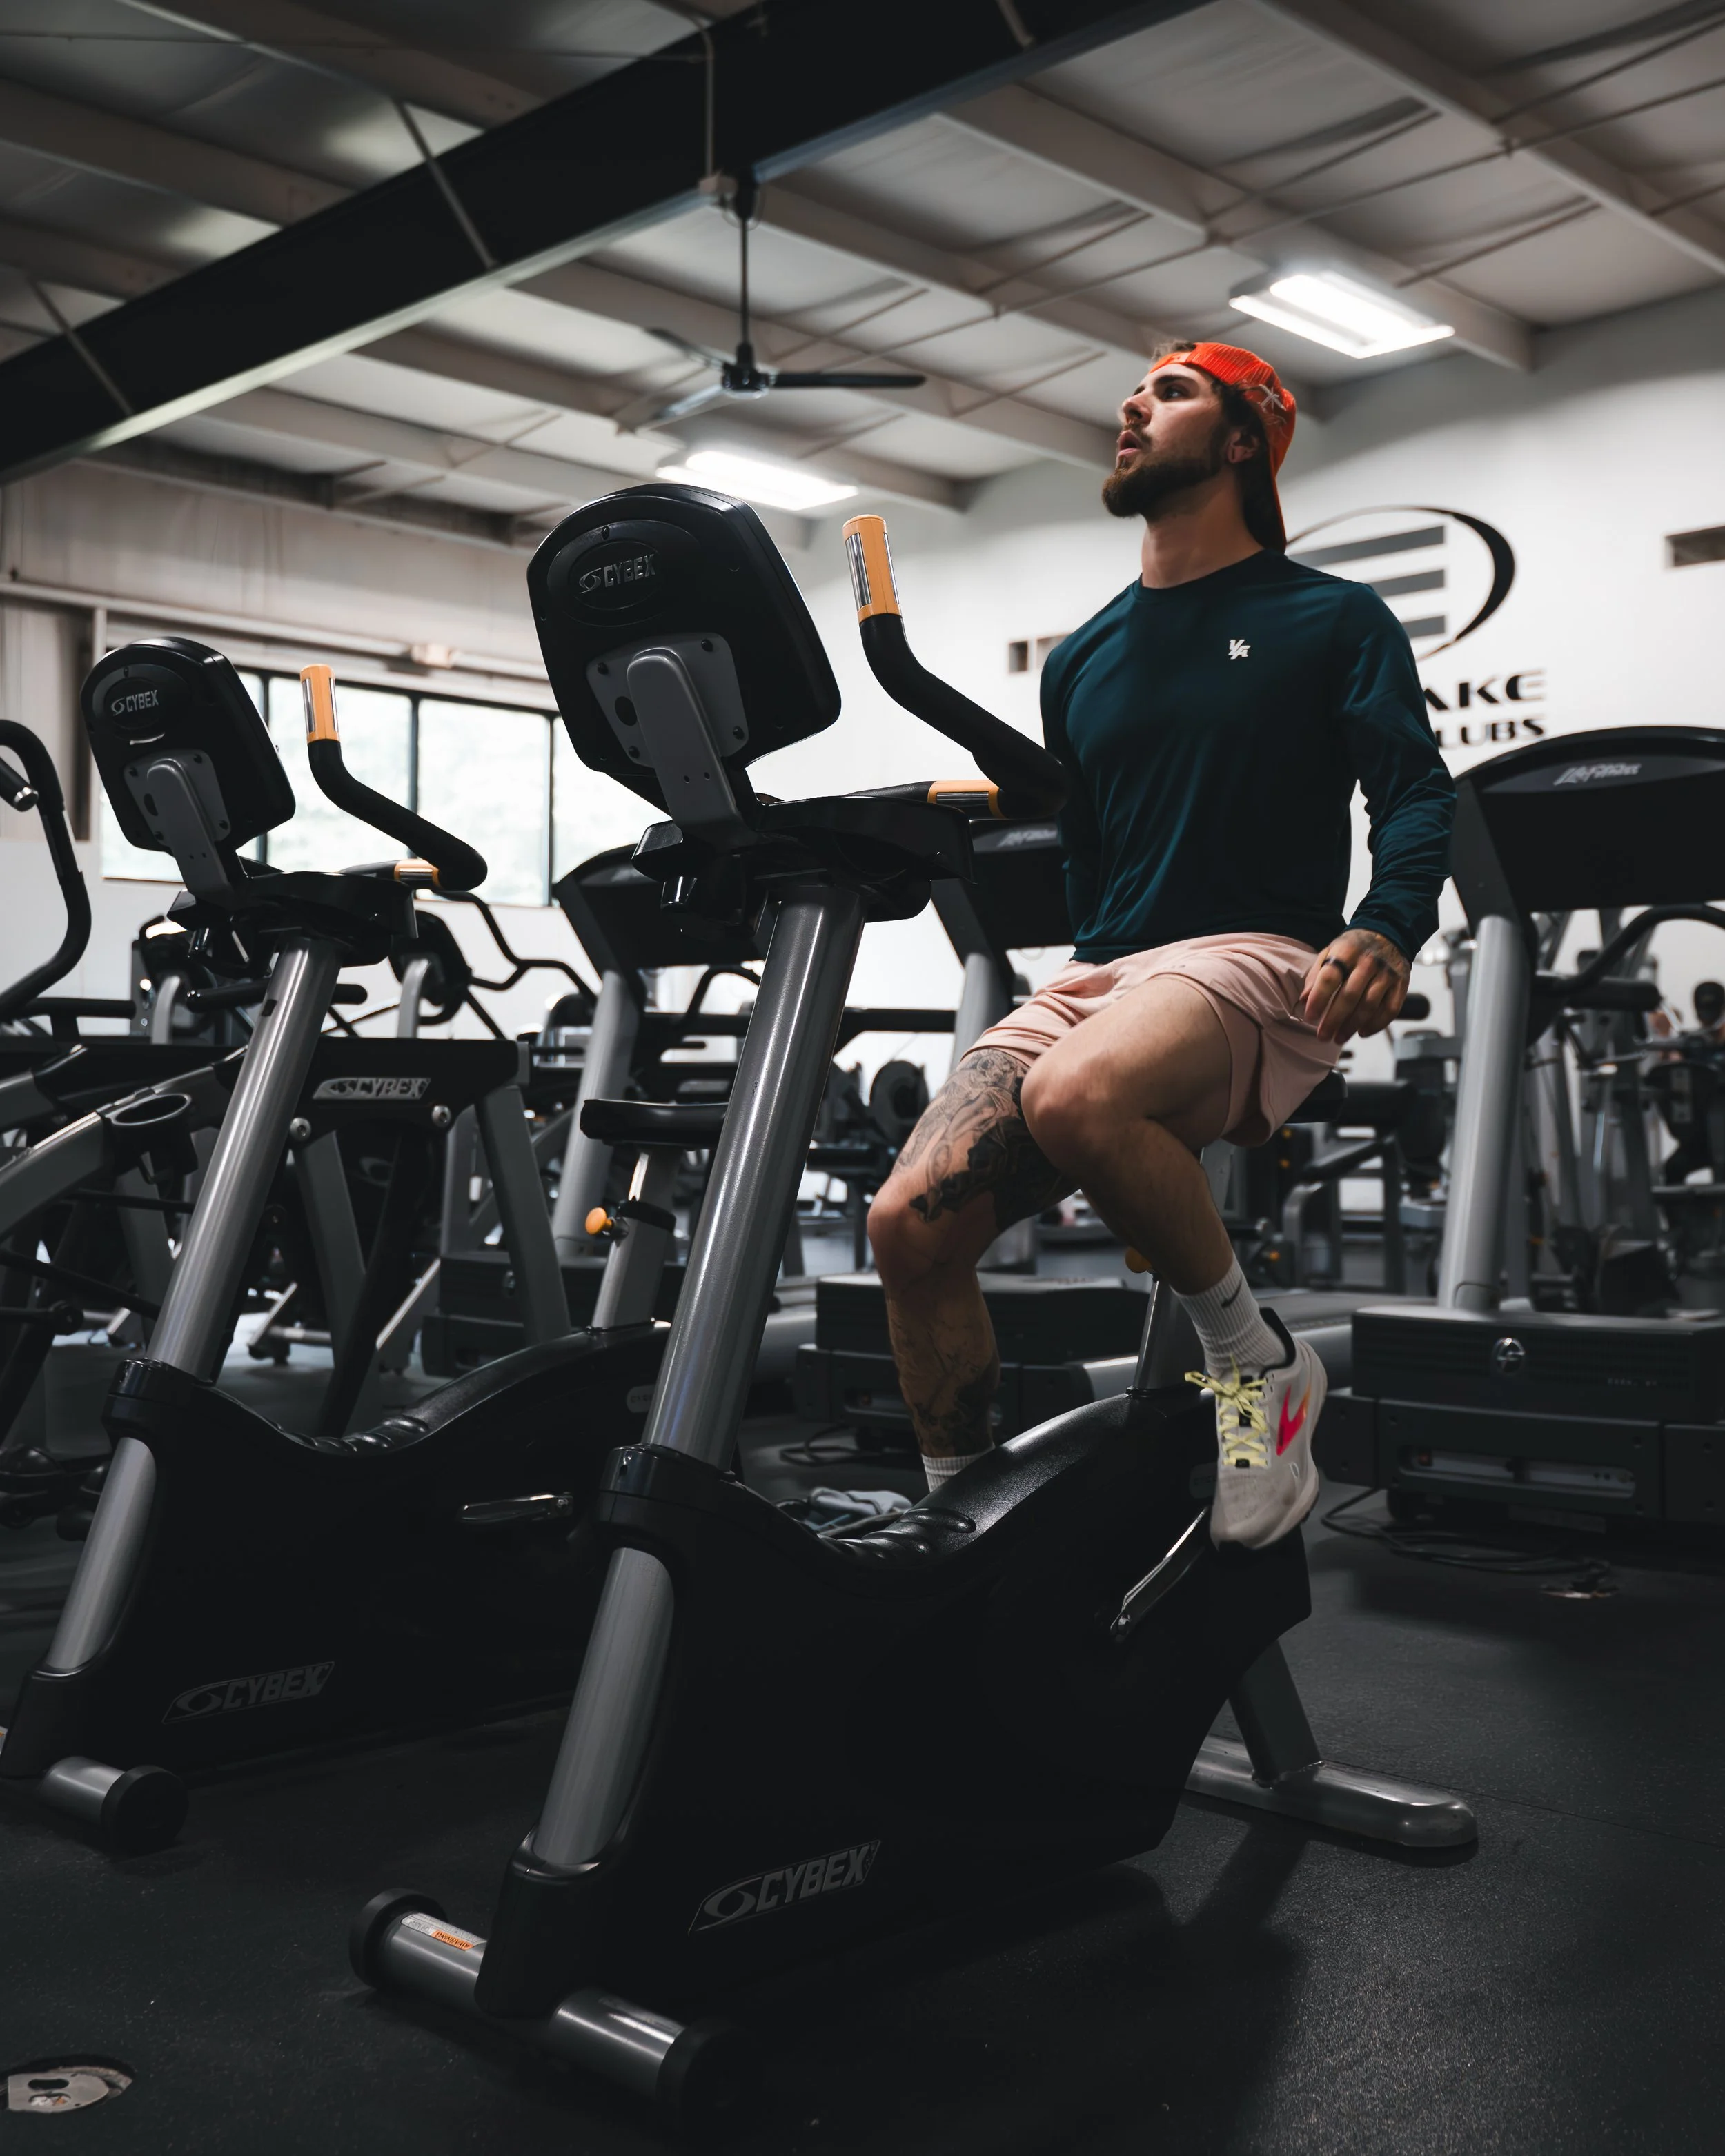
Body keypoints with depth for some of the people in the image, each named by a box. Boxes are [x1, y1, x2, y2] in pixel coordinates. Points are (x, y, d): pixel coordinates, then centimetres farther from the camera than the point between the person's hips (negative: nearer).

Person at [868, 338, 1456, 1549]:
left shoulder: (1334, 620, 9)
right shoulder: (1083, 661, 24)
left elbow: (1417, 793, -5)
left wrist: (1386, 932, -23)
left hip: (1259, 960, -5)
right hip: (1098, 972, 6)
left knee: (1075, 1097, -39)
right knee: (911, 1222, -16)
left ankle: (1259, 1364, -14)